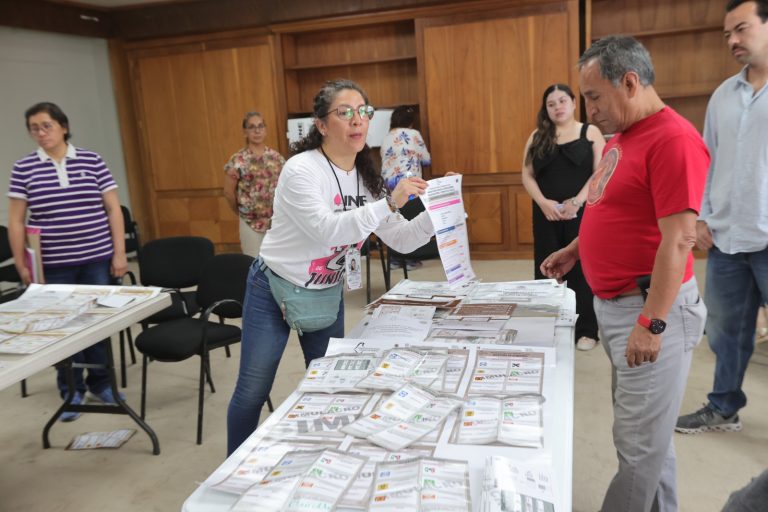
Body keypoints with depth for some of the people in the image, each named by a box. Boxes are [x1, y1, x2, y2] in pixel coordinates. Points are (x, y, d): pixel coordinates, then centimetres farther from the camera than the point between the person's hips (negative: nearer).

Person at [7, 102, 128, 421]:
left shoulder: (92, 161, 1)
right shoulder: (24, 168, 2)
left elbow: (113, 209, 2)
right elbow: (15, 221, 3)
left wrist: (119, 252, -2)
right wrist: (21, 264, 0)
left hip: (97, 259, 0)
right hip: (53, 265, 0)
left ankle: (100, 383, 26)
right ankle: (72, 391, 23)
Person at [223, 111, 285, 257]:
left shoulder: (276, 157, 3)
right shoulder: (237, 161, -8)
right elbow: (228, 192, -2)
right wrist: (241, 212, 8)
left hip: (277, 221, 3)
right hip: (251, 223, -3)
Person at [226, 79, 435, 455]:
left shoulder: (366, 177, -2)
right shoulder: (301, 170, -22)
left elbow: (402, 240, -5)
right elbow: (327, 229, -37)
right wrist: (389, 203, -43)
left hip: (328, 295, 6)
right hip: (273, 291, -5)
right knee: (252, 392, 4)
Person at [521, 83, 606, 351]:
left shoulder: (590, 132, 3)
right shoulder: (538, 136, 11)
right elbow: (527, 175, 5)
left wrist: (577, 202, -17)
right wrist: (543, 203, -11)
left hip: (582, 214, -2)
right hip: (546, 215, 3)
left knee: (582, 271, 2)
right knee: (545, 271, 6)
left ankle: (586, 330, 14)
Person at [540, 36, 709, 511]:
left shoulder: (673, 138, -18)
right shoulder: (621, 137, 12)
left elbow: (679, 238, -23)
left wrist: (652, 322, -24)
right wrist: (576, 249, 12)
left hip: (650, 309, -10)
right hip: (614, 304, 10)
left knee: (639, 443, 4)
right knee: (647, 431, 21)